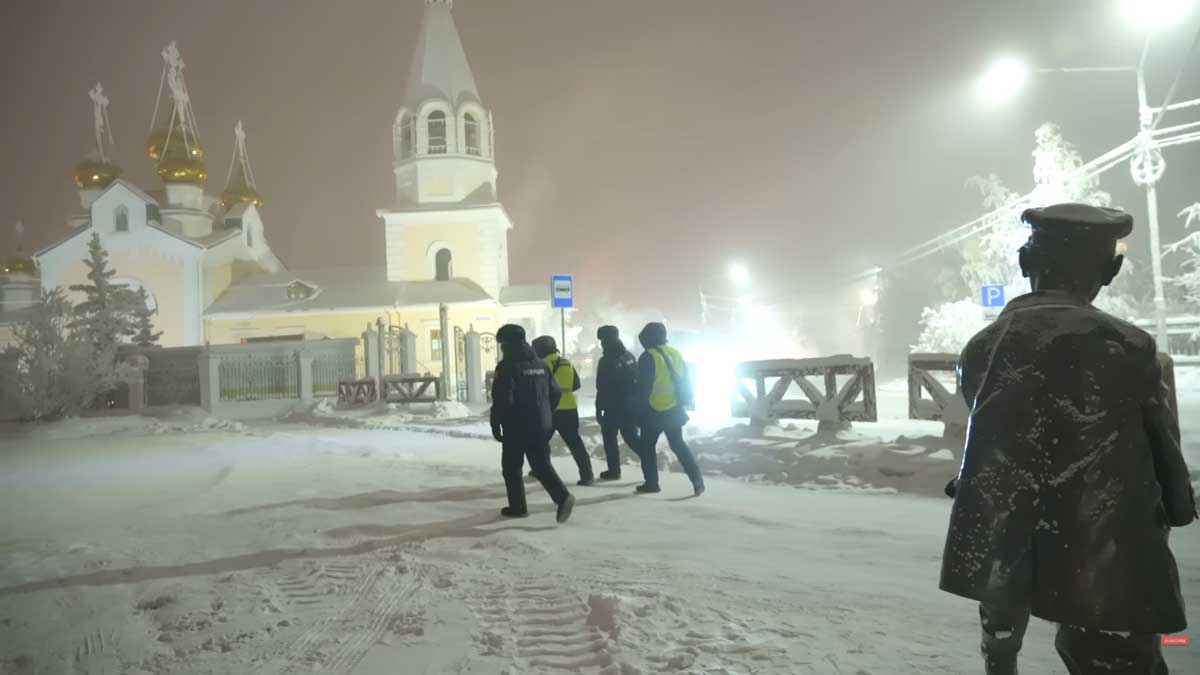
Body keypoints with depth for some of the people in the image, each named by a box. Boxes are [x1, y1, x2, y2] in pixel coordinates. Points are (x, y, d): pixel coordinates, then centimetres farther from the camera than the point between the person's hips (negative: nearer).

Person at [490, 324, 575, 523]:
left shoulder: (507, 366, -12)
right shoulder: (541, 364, 11)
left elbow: (502, 399, -19)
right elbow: (556, 393, 14)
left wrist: (496, 424, -9)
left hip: (516, 428, -6)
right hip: (542, 426, 6)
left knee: (512, 467, 10)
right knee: (542, 464, 10)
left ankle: (518, 507, 14)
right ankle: (563, 496, -7)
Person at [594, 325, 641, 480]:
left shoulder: (606, 361, -14)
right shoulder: (629, 356, 9)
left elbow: (602, 389, -15)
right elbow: (638, 381, 14)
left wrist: (599, 409, -9)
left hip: (613, 408, -7)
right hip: (631, 407, 7)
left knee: (610, 439, 6)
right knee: (632, 438, 14)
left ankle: (614, 470, 9)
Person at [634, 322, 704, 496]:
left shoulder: (648, 357, -13)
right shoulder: (676, 354, 8)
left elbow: (643, 388, -14)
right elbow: (685, 382, 13)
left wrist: (640, 410, -4)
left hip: (654, 411, -6)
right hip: (675, 410, 6)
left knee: (648, 446, 10)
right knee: (678, 444, 15)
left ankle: (651, 482, 11)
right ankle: (696, 478, 3)